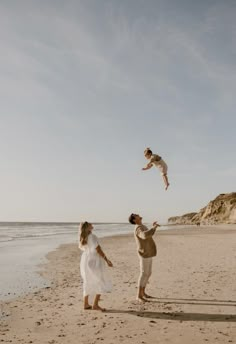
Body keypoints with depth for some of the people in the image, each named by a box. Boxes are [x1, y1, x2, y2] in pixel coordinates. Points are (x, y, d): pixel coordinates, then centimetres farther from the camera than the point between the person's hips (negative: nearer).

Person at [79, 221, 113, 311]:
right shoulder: (92, 236, -19)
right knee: (102, 283, 1)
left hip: (85, 261, 8)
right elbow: (98, 250, -19)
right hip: (94, 262, -8)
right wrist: (107, 260, -14)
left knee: (88, 283, 17)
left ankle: (86, 304, 20)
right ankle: (95, 305, -2)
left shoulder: (82, 238, 4)